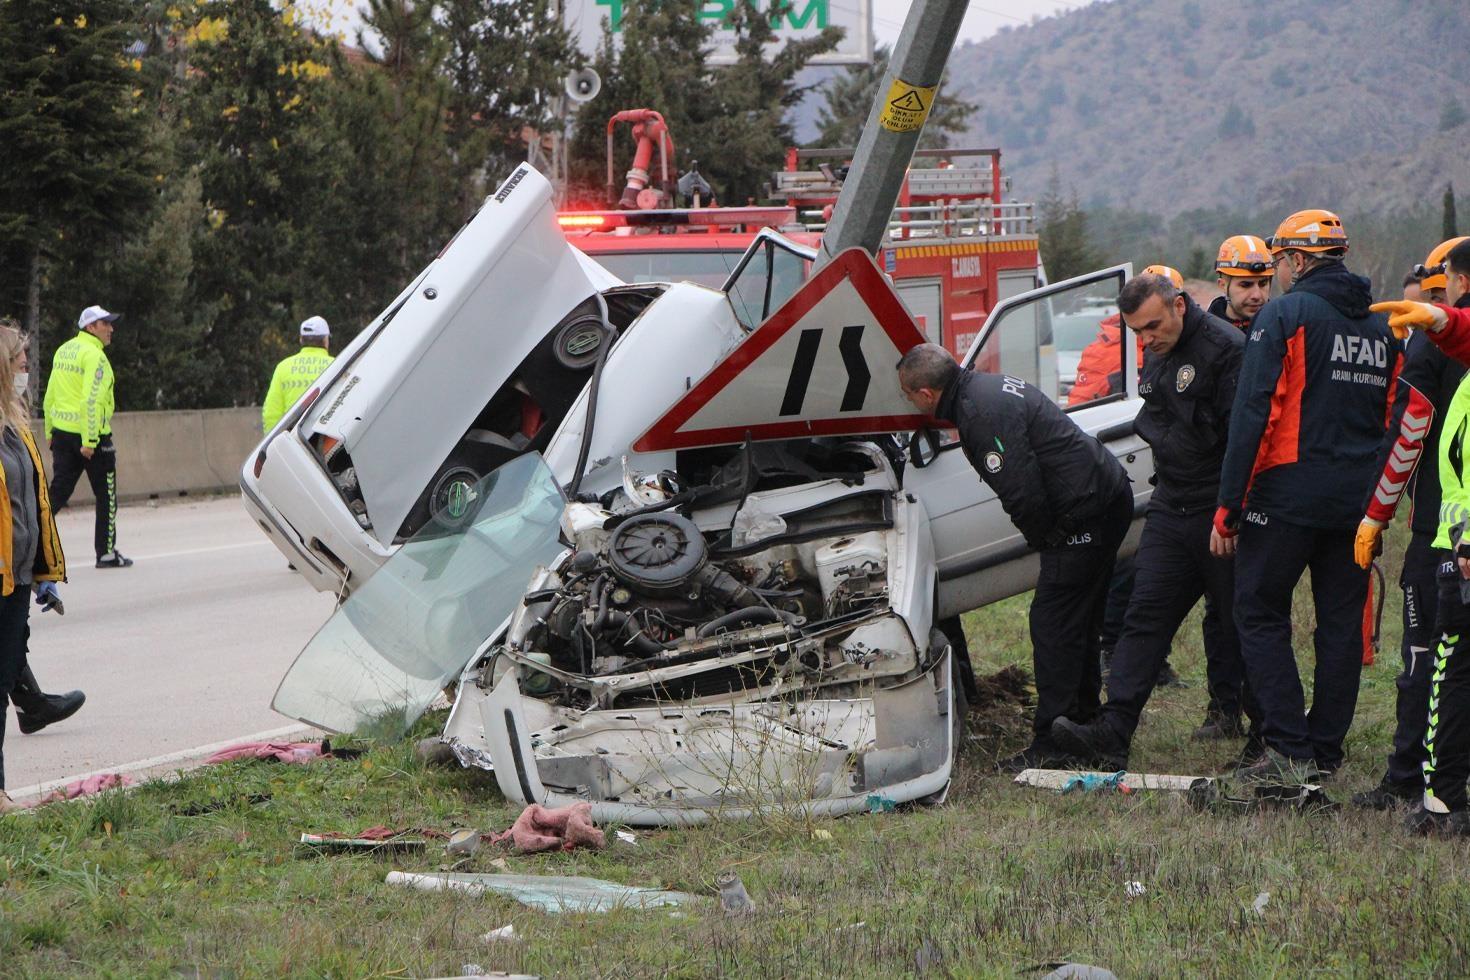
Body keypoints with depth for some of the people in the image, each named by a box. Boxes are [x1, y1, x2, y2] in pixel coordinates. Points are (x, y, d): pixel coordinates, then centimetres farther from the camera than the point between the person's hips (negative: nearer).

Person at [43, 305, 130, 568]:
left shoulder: (63, 351, 11)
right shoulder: (94, 355, -14)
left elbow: (50, 395, 14)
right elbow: (91, 400, -21)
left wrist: (50, 431, 19)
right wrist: (89, 441, -22)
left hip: (61, 432, 7)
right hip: (91, 434, -7)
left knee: (58, 492, 9)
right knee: (106, 496, 7)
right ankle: (106, 552, 12)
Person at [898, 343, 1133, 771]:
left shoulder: (982, 413, -20)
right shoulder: (987, 387, 14)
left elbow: (1024, 493, -22)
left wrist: (1045, 539, -7)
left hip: (1084, 513, -11)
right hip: (1110, 496, 11)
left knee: (1053, 624, -7)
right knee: (1079, 622, 21)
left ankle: (1050, 745, -7)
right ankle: (1082, 723, 33)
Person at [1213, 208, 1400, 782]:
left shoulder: (1284, 315, -7)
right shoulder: (1383, 326, 13)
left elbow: (1253, 416, -12)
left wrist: (1227, 509, -10)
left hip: (1289, 496, -6)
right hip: (1359, 502, 6)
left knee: (1260, 614, 2)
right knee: (1342, 621, 10)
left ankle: (1290, 748, -6)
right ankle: (1326, 751, 14)